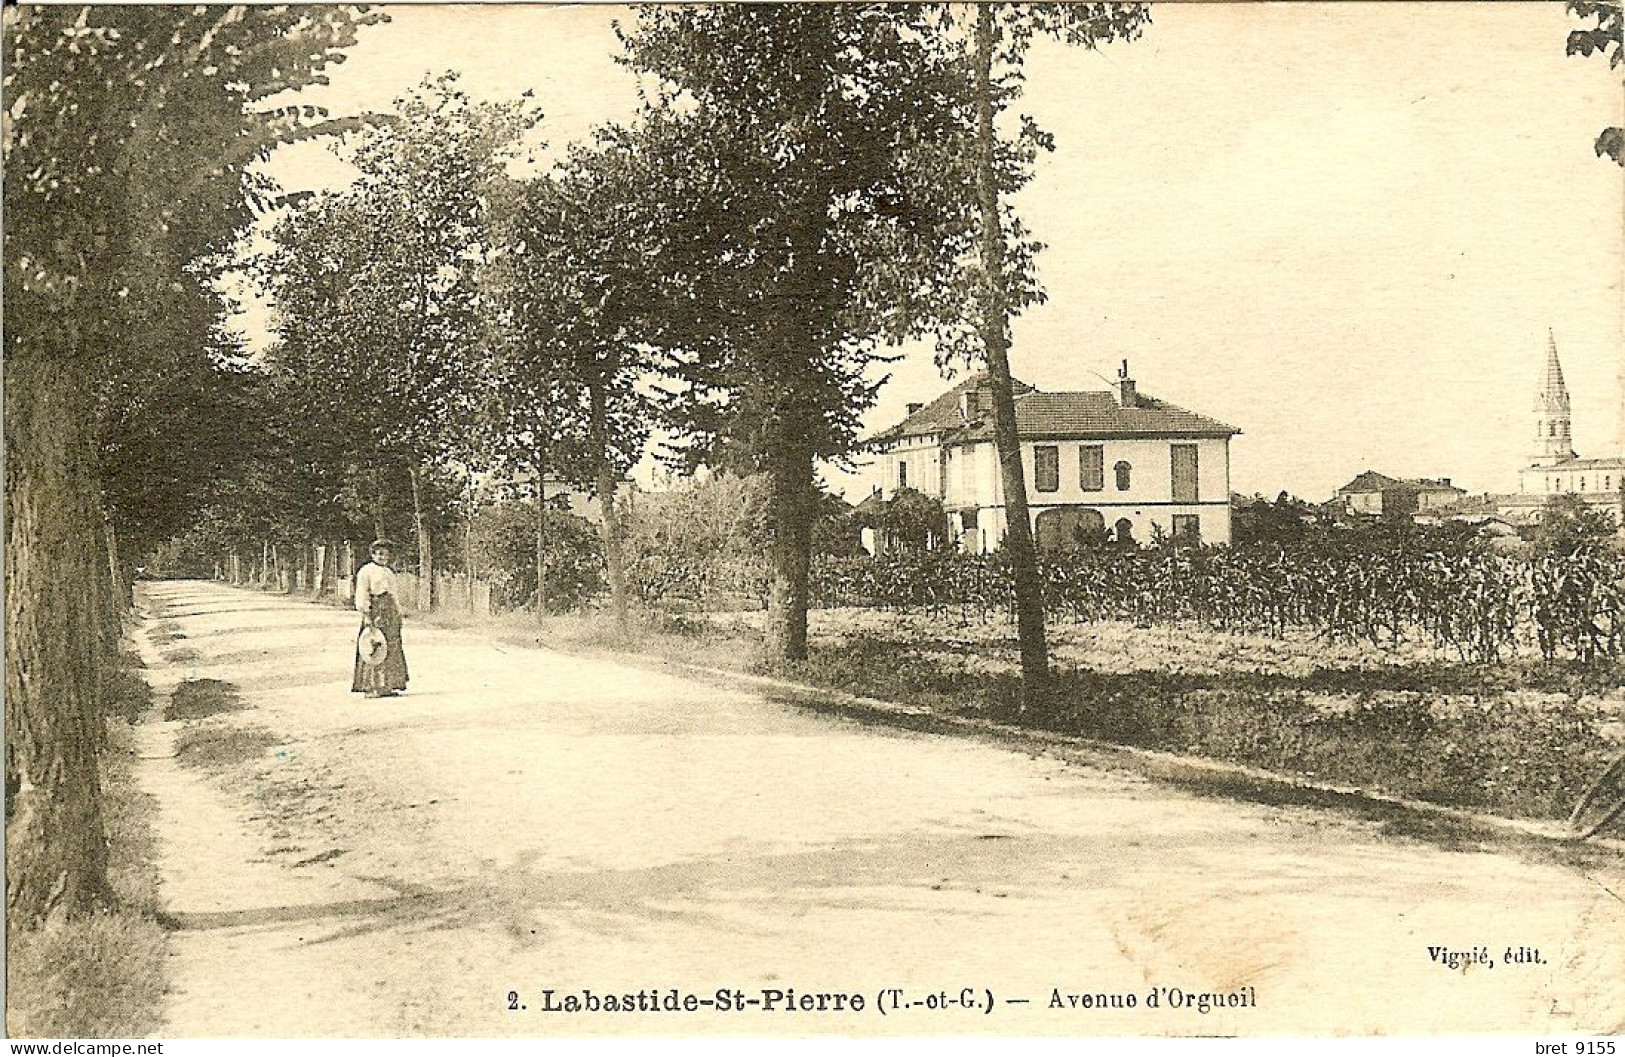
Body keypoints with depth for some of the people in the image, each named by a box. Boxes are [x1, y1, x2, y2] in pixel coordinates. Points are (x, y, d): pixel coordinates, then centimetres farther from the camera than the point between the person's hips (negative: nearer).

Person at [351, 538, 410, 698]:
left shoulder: (389, 572, 22)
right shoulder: (366, 571, -3)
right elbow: (362, 595, -10)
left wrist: (398, 614, 18)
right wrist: (366, 615, -19)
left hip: (391, 613, 8)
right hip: (375, 610, -8)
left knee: (392, 648, 7)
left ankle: (386, 686, 11)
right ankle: (372, 688, -8)